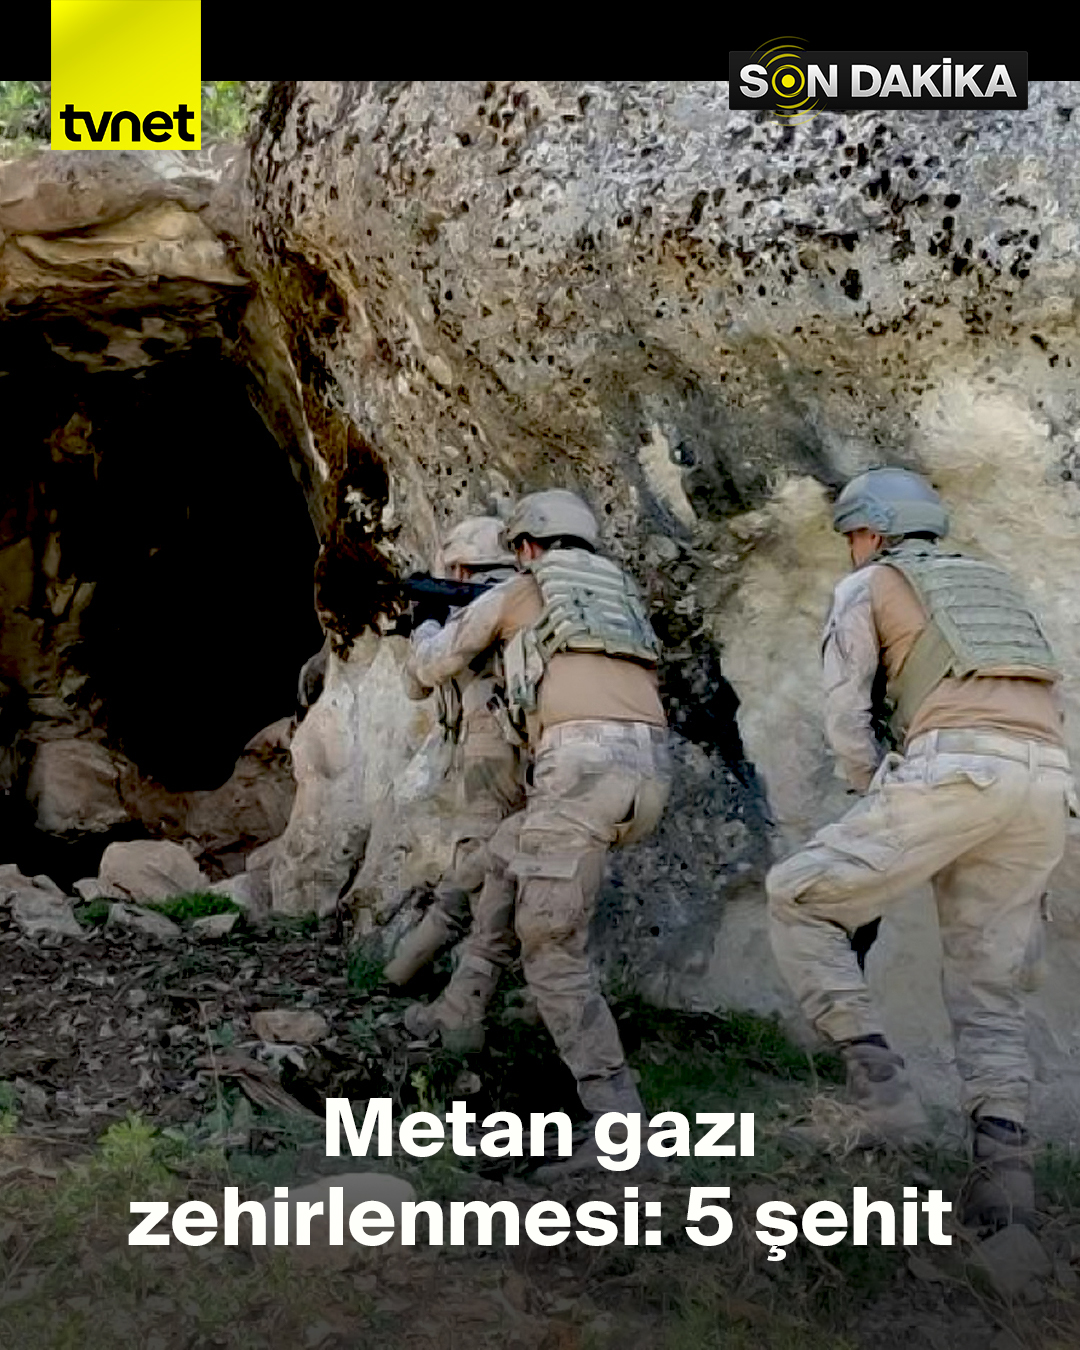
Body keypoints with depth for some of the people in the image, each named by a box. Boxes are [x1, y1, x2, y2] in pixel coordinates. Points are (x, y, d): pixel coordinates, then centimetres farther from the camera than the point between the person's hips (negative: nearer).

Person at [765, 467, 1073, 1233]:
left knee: (799, 901, 7)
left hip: (956, 769, -6)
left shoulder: (866, 587, 17)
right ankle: (1005, 1162, -4)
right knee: (989, 988, 14)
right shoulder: (996, 587, 35)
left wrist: (881, 800, 20)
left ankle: (880, 1083, -5)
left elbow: (846, 718, 7)